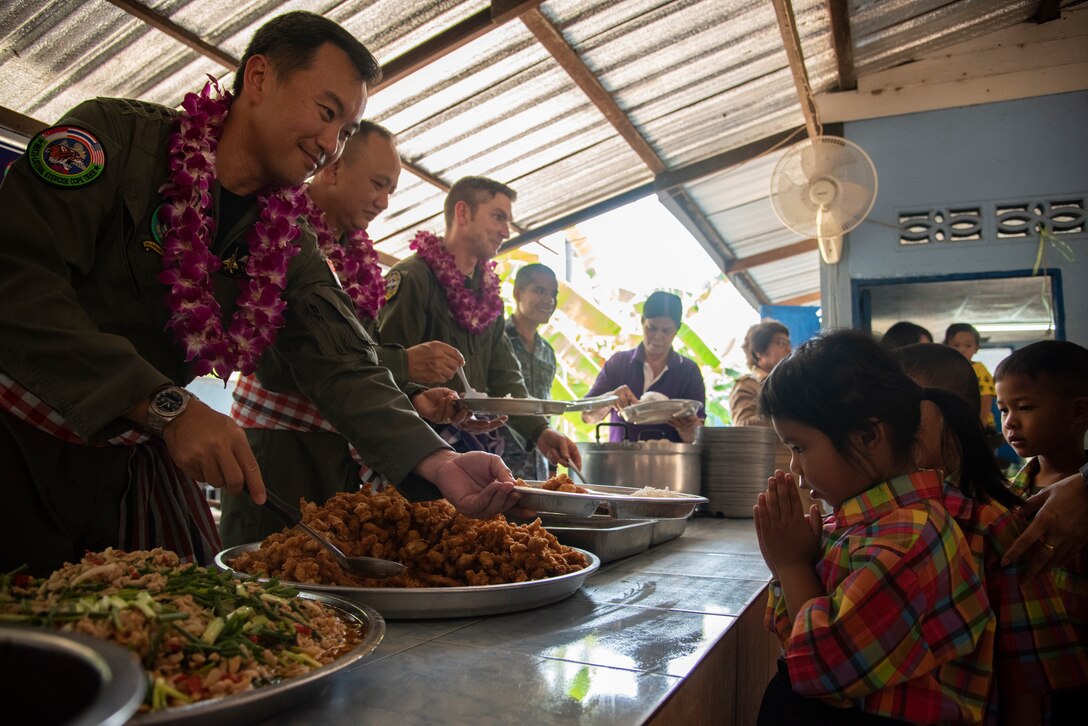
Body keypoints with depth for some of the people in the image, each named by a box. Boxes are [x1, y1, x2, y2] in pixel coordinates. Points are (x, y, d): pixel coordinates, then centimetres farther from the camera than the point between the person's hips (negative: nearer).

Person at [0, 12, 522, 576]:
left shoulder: (289, 243, 0)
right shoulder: (116, 135, -14)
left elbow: (341, 366, -9)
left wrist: (439, 463, -24)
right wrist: (165, 406, -34)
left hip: (141, 464, 5)